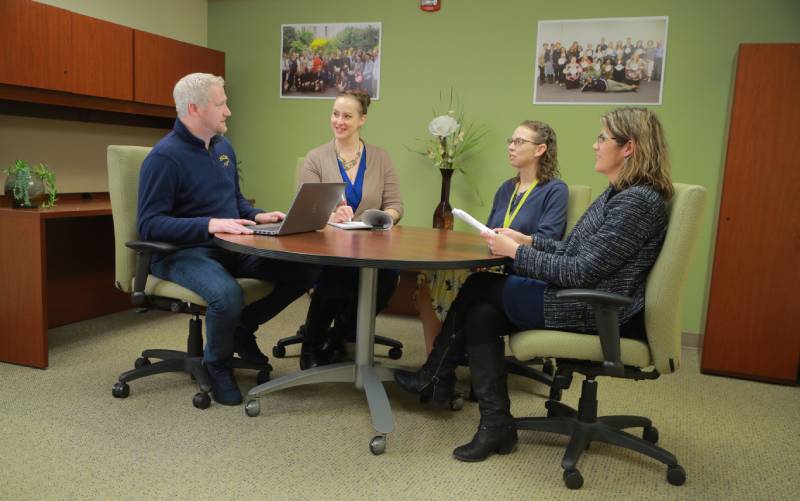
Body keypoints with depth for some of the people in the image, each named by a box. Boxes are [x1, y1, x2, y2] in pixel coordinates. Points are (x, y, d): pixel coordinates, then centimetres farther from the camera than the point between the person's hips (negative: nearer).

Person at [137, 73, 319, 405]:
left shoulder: (224, 147, 11)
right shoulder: (165, 157, -14)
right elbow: (149, 224, -19)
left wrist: (257, 216, 2)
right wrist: (210, 224, -29)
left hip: (232, 247, 7)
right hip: (184, 252, -7)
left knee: (306, 271, -8)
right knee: (228, 295, -38)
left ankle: (243, 329, 13)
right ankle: (218, 364, -4)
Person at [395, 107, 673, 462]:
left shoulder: (638, 200, -19)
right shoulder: (618, 193, 14)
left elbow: (583, 271, -23)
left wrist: (515, 252, -16)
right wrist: (527, 241, 7)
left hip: (599, 312, -9)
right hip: (586, 299, 10)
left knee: (479, 287, -1)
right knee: (482, 313, 0)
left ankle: (435, 378, 16)